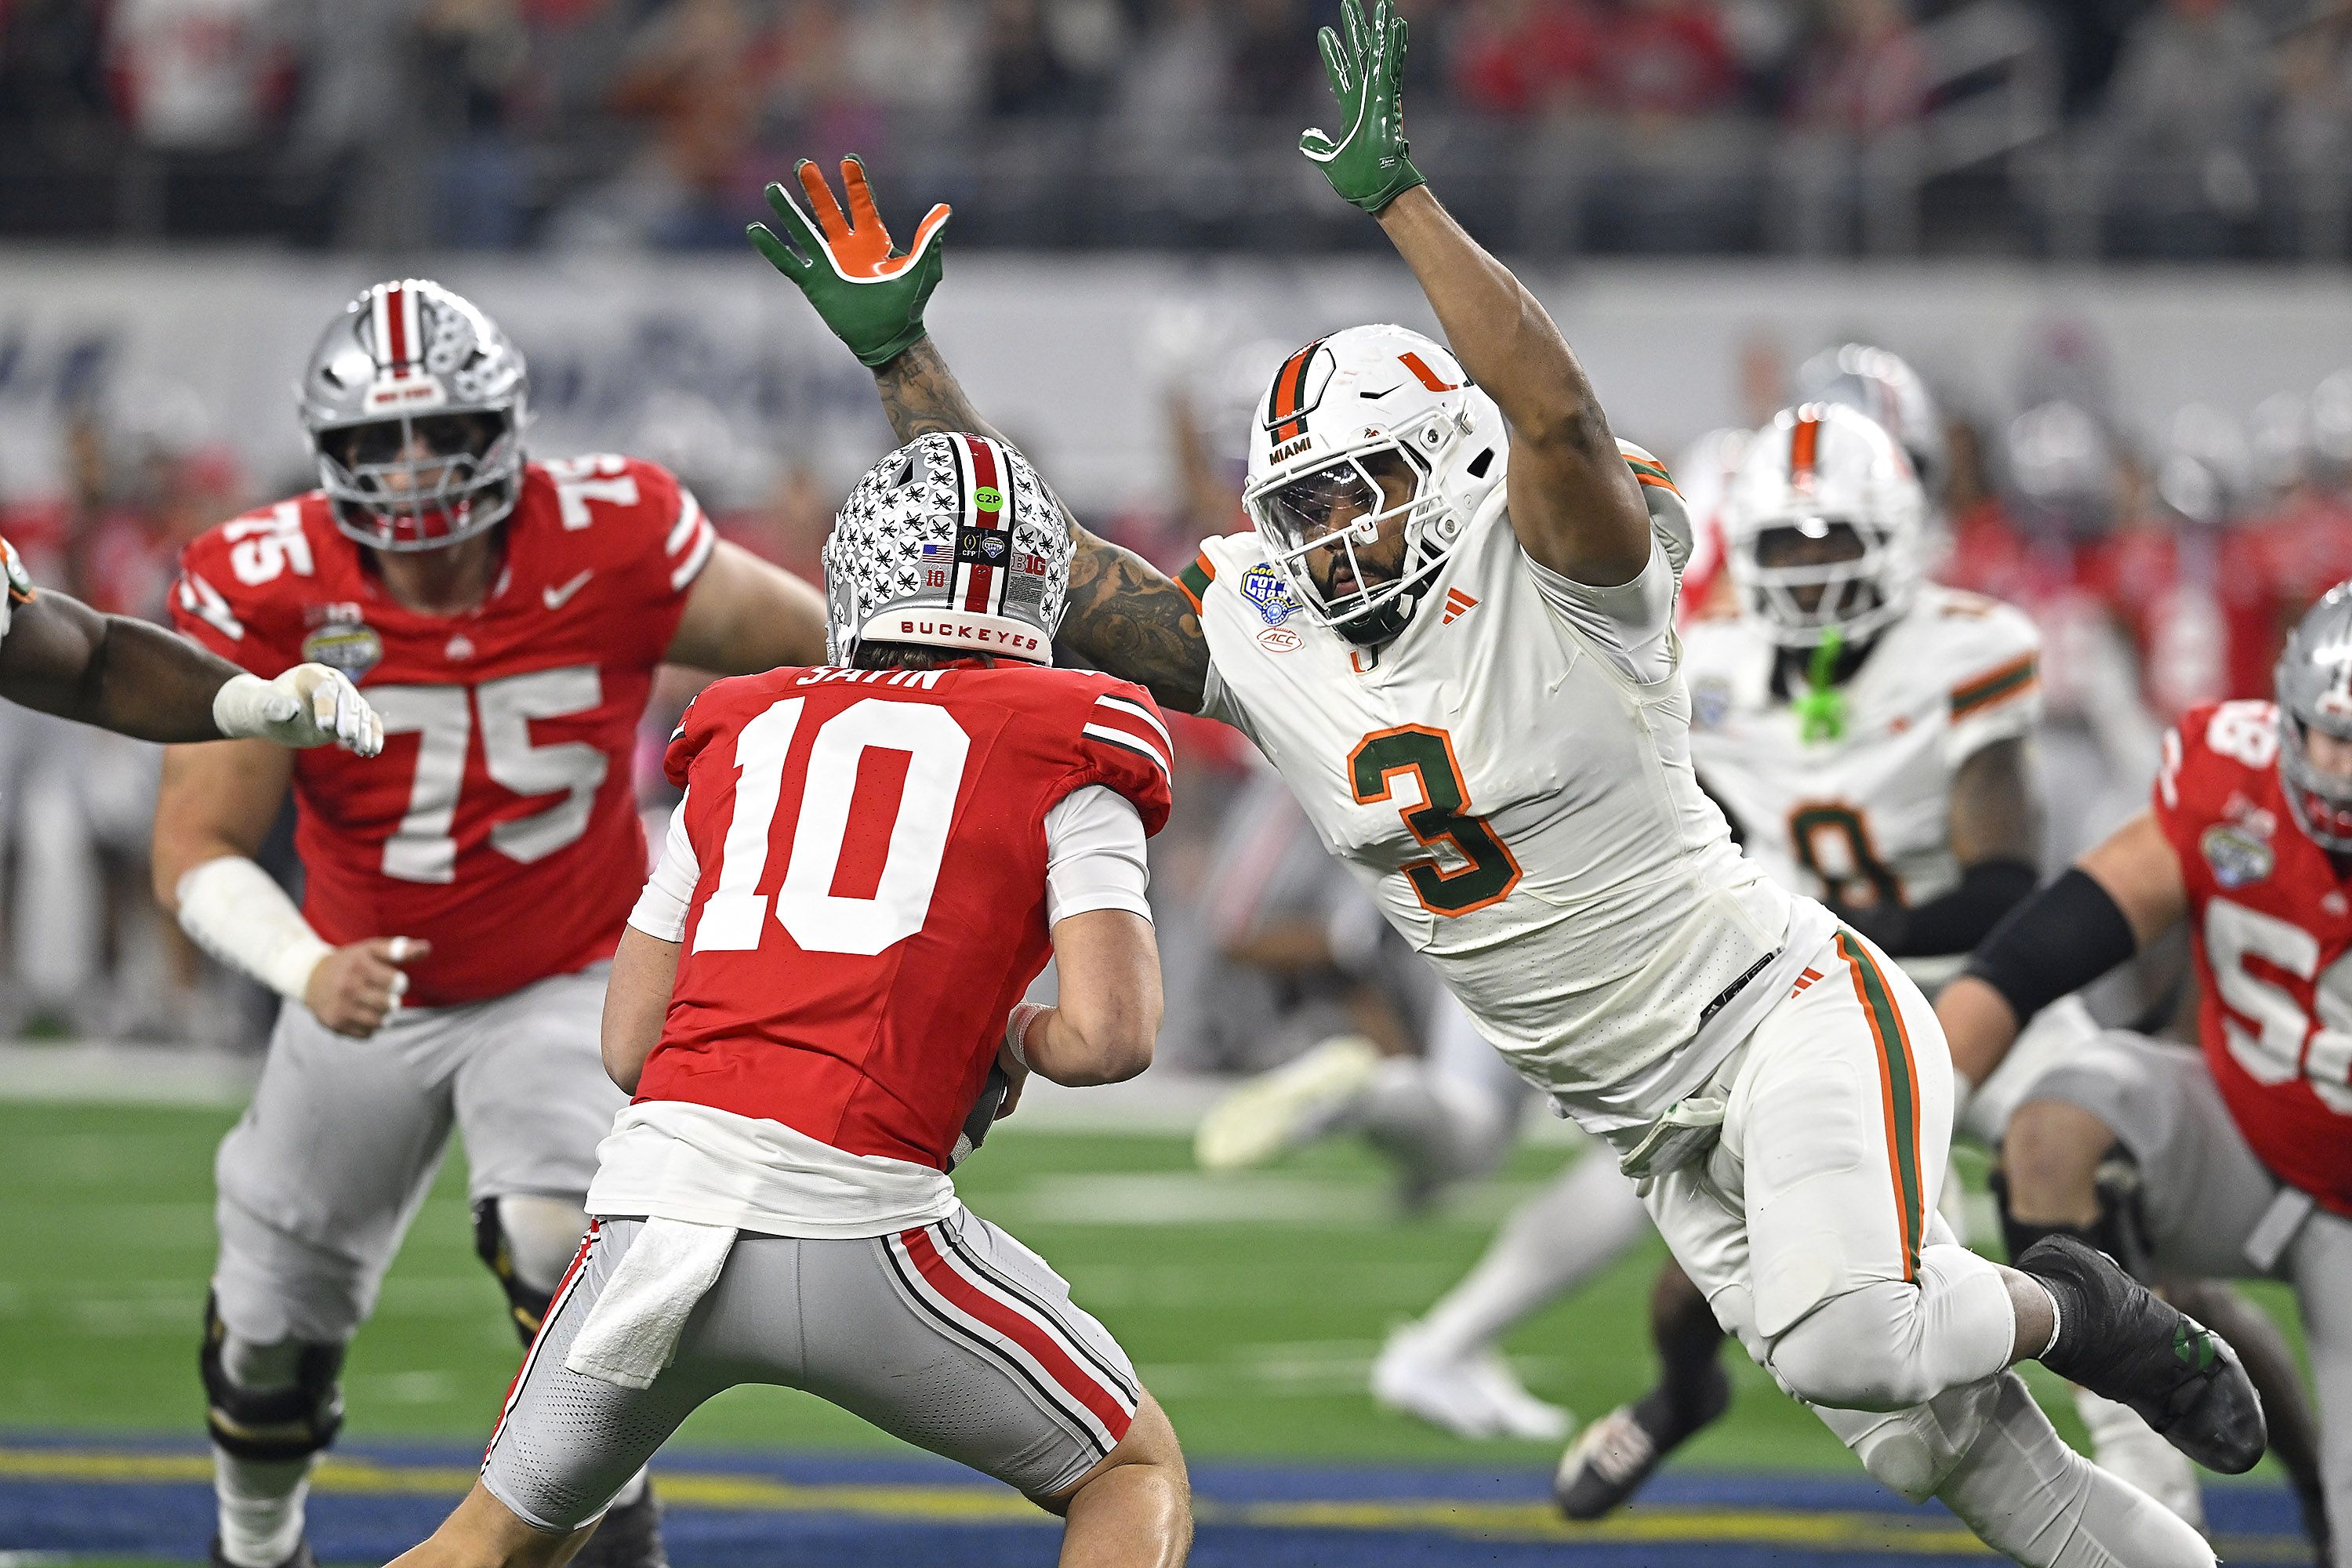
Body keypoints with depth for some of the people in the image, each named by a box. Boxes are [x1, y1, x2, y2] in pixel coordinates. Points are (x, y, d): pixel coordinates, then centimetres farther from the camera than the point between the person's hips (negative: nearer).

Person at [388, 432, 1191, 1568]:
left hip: (660, 1188, 4)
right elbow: (1112, 1038, -4)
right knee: (1137, 1476, 17)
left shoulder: (749, 730, 21)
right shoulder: (1066, 754, 8)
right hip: (855, 1216, -4)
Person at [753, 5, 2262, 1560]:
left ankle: (2060, 1310, 0)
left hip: (1781, 1009, -6)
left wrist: (1396, 189, -36)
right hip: (1659, 1129, 6)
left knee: (1852, 1343, -30)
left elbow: (1558, 417, -36)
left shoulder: (1551, 588, -15)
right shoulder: (1263, 645, 4)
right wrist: (896, 349, -3)